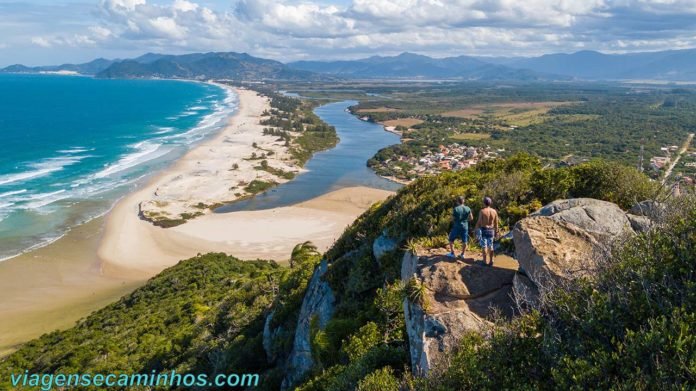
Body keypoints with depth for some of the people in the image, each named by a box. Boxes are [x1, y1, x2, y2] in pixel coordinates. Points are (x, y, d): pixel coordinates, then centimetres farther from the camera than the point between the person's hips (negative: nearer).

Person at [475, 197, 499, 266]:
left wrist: (475, 229, -1)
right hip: (491, 230, 4)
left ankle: (485, 261, 3)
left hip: (483, 230, -4)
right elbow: (496, 223, 4)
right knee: (490, 246, 13)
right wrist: (496, 232, 13)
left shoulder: (482, 211, -13)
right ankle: (491, 261, 15)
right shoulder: (494, 211, -1)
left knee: (484, 246, 1)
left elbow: (479, 222, -12)